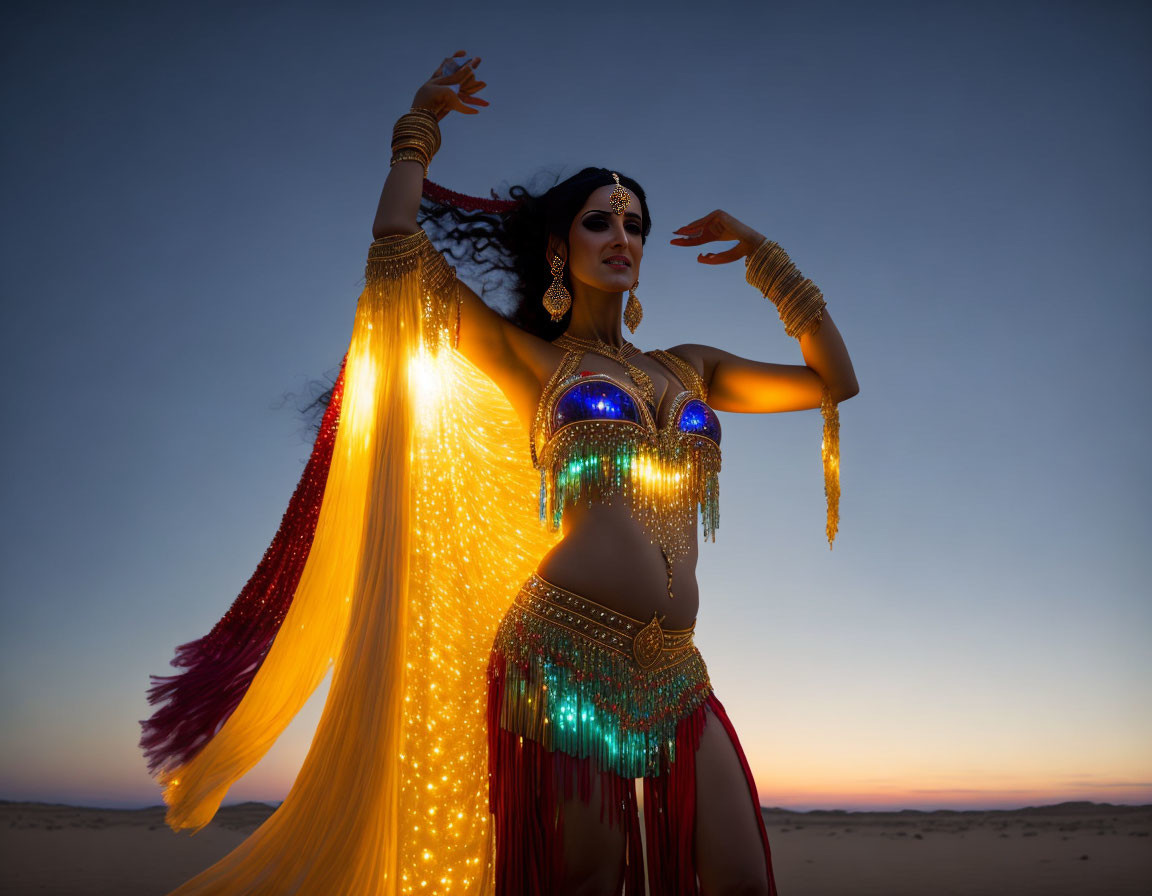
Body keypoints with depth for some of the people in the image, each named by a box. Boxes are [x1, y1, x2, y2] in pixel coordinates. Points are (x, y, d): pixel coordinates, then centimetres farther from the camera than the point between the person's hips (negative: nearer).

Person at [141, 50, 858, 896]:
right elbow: (399, 250, 1)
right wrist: (420, 129, 13)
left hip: (675, 674, 5)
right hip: (565, 658, -4)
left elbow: (833, 379, 22)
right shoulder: (526, 357, 8)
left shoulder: (688, 368, 19)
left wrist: (768, 259, 20)